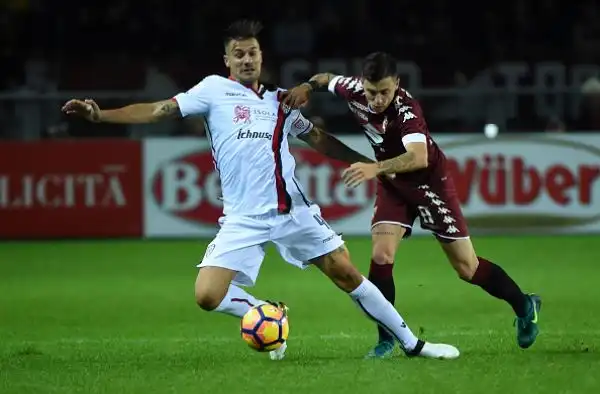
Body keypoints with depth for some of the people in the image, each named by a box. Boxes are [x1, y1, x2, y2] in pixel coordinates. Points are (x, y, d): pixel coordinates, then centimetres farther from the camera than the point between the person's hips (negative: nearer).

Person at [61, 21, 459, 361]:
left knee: (347, 274, -1)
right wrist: (99, 114, -13)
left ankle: (411, 342, 12)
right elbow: (158, 110, -3)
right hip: (243, 220, -1)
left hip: (292, 211, 1)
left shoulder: (280, 101, 12)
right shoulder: (215, 90, 4)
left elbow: (316, 136, 25)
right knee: (207, 296, -17)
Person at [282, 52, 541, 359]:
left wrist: (376, 168, -62)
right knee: (381, 257, -15)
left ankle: (524, 306, 25)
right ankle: (386, 339, -3)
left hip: (429, 182, -5)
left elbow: (419, 157, -49)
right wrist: (307, 86, -15)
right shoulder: (353, 91, -16)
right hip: (393, 185, 5)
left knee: (467, 269, 2)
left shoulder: (406, 109, -34)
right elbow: (327, 79, 7)